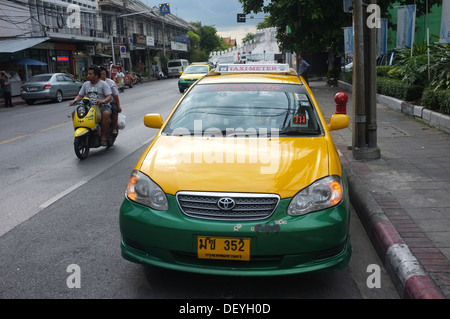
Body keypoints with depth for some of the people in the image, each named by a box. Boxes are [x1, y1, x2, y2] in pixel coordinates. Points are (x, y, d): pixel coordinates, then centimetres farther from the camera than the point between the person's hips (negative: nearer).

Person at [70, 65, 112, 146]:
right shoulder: (86, 84, 15)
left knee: (106, 114, -39)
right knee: (74, 113, -12)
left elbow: (109, 97, -13)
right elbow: (80, 95, 14)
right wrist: (75, 100, -8)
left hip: (102, 106, -5)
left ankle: (103, 137, -31)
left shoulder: (103, 84, -2)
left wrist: (103, 101, -35)